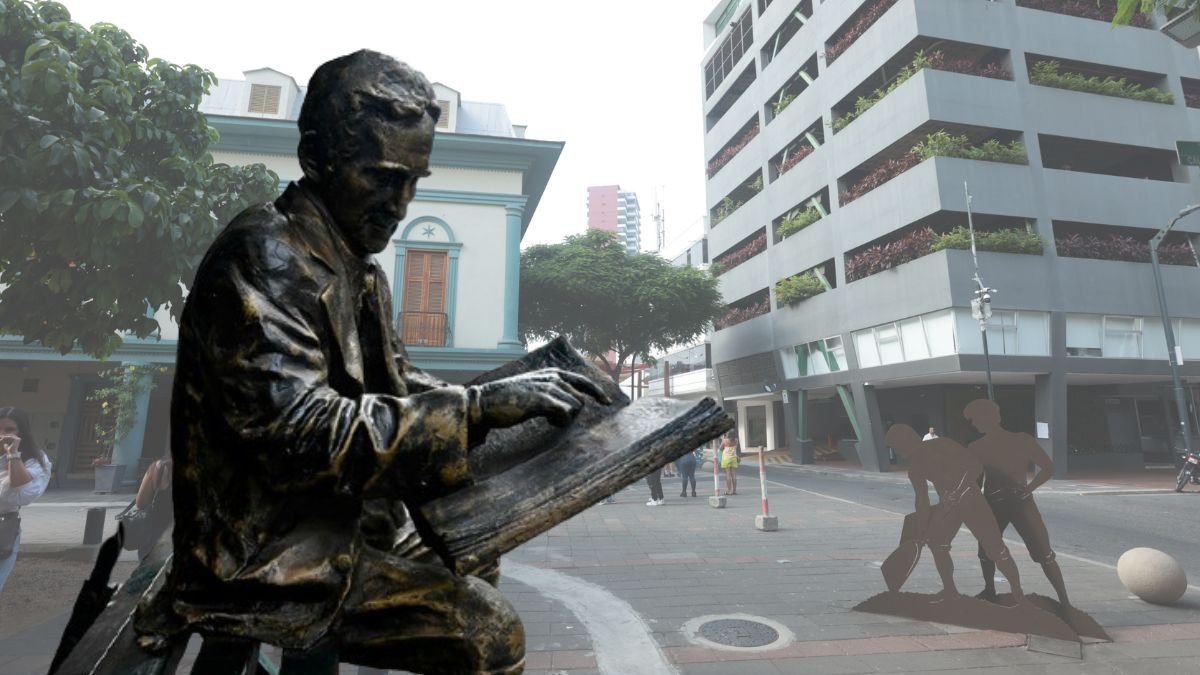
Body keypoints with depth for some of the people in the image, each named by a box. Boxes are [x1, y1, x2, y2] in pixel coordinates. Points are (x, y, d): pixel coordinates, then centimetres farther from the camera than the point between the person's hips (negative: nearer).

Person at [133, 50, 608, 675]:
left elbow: (395, 385, 11)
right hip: (268, 556, -9)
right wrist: (475, 407, -32)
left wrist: (498, 402, -3)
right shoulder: (263, 256, -21)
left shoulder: (358, 267, 9)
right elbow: (302, 432, -31)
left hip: (337, 516, 10)